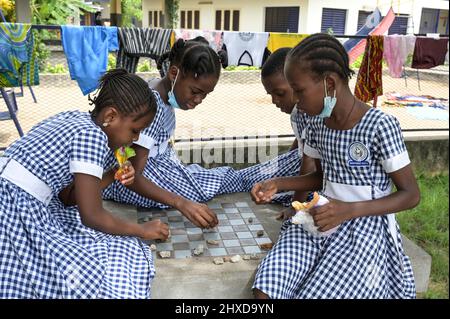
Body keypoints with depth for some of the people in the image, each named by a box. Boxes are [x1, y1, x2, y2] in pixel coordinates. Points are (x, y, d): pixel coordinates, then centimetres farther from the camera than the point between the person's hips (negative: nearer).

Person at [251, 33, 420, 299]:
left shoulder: (380, 125, -15)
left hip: (365, 226, -4)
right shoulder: (318, 124, 4)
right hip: (322, 220, 5)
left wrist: (349, 210, -24)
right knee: (265, 289, -19)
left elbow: (411, 194, -10)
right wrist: (278, 184, 2)